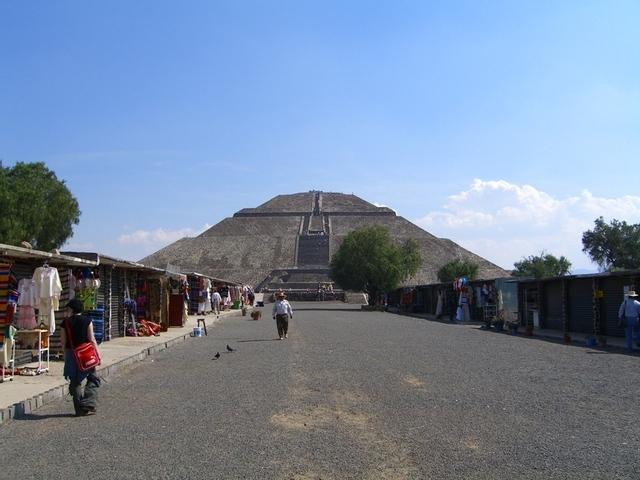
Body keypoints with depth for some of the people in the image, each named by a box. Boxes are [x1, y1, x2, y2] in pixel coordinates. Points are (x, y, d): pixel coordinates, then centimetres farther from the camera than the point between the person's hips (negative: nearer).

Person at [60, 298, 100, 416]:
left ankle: (80, 409, 13)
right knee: (92, 380, 9)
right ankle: (88, 406, -2)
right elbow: (92, 340, -8)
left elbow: (63, 342, 0)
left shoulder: (65, 322, -2)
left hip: (71, 355, 2)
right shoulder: (87, 320, -6)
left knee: (75, 382, 10)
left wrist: (66, 355, 15)